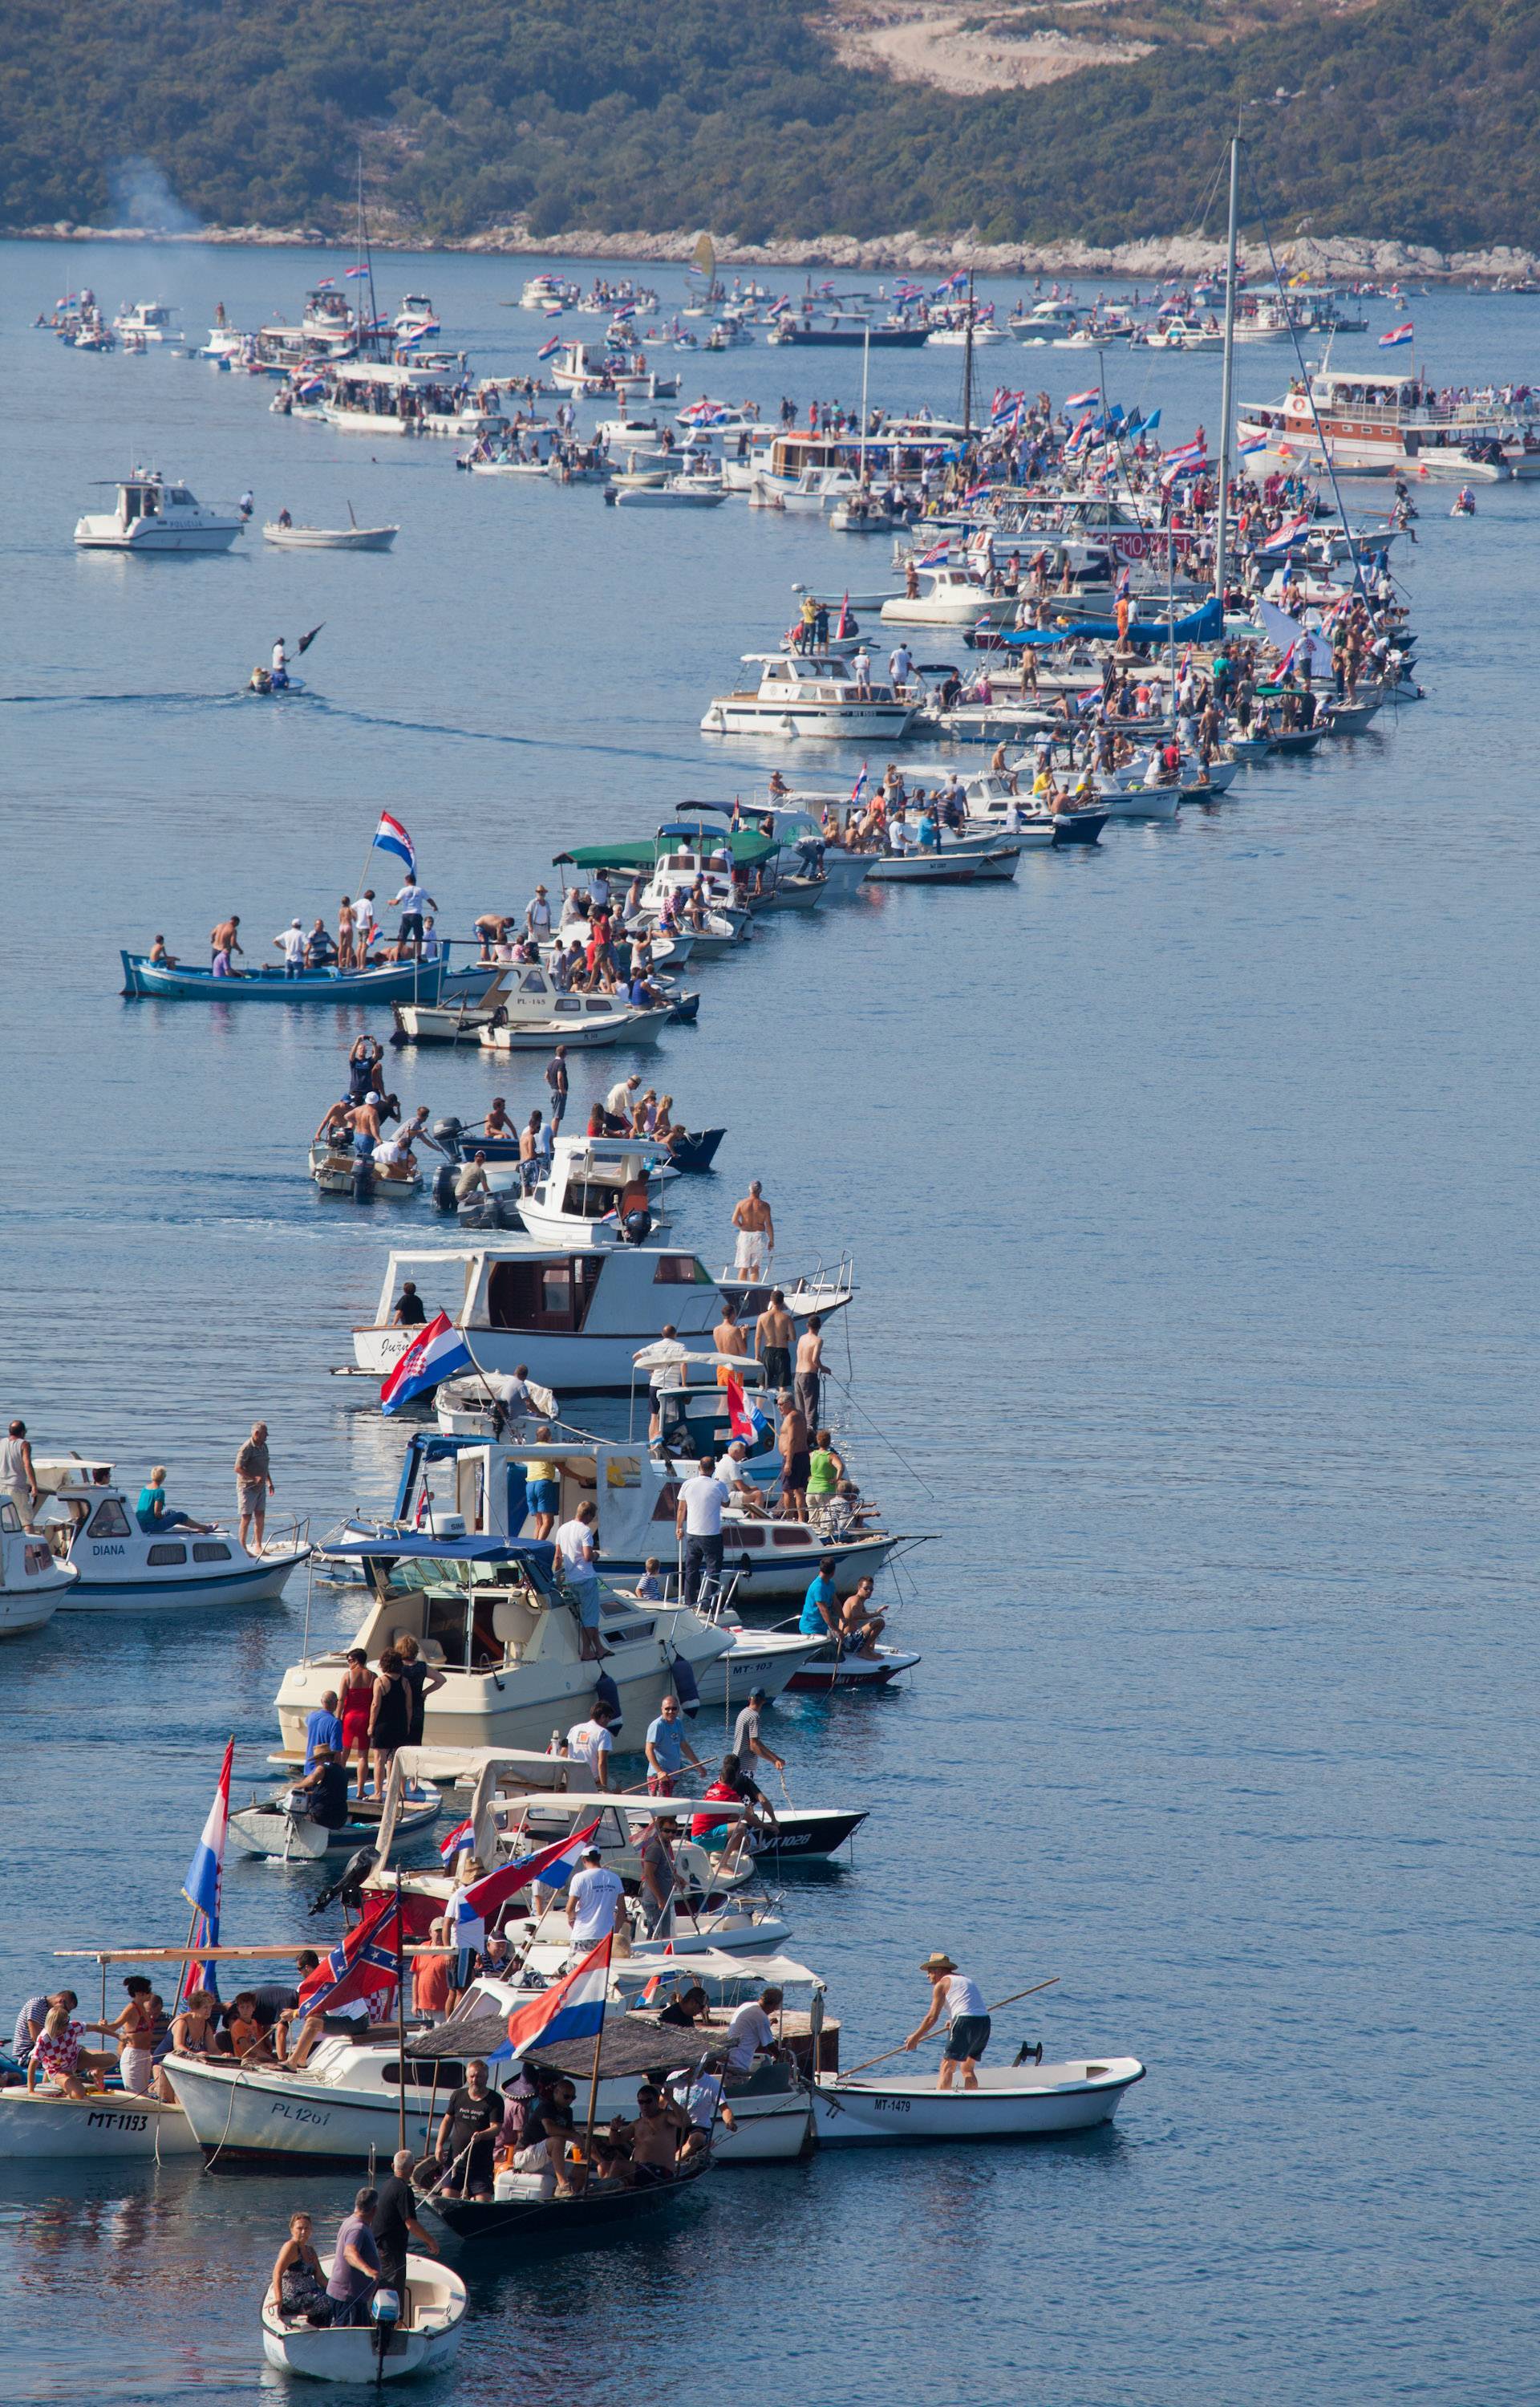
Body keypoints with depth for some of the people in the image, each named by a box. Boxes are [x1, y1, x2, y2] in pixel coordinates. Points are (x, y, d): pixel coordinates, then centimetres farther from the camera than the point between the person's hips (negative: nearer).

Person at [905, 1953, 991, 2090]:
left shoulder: (941, 1984, 3)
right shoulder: (965, 1979, 26)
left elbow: (932, 2018, 0)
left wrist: (915, 2037, 9)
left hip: (965, 2022, -7)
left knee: (947, 2067, -7)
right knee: (968, 2069, 17)